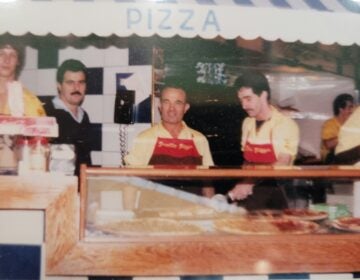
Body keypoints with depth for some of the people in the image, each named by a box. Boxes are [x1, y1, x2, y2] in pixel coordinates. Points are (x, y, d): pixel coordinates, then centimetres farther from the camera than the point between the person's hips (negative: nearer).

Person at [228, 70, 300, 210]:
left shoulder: (286, 125, -9)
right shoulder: (247, 123, 10)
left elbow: (281, 165, -15)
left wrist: (249, 183, -21)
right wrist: (242, 185, -2)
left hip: (272, 198, -4)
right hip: (247, 196, 5)